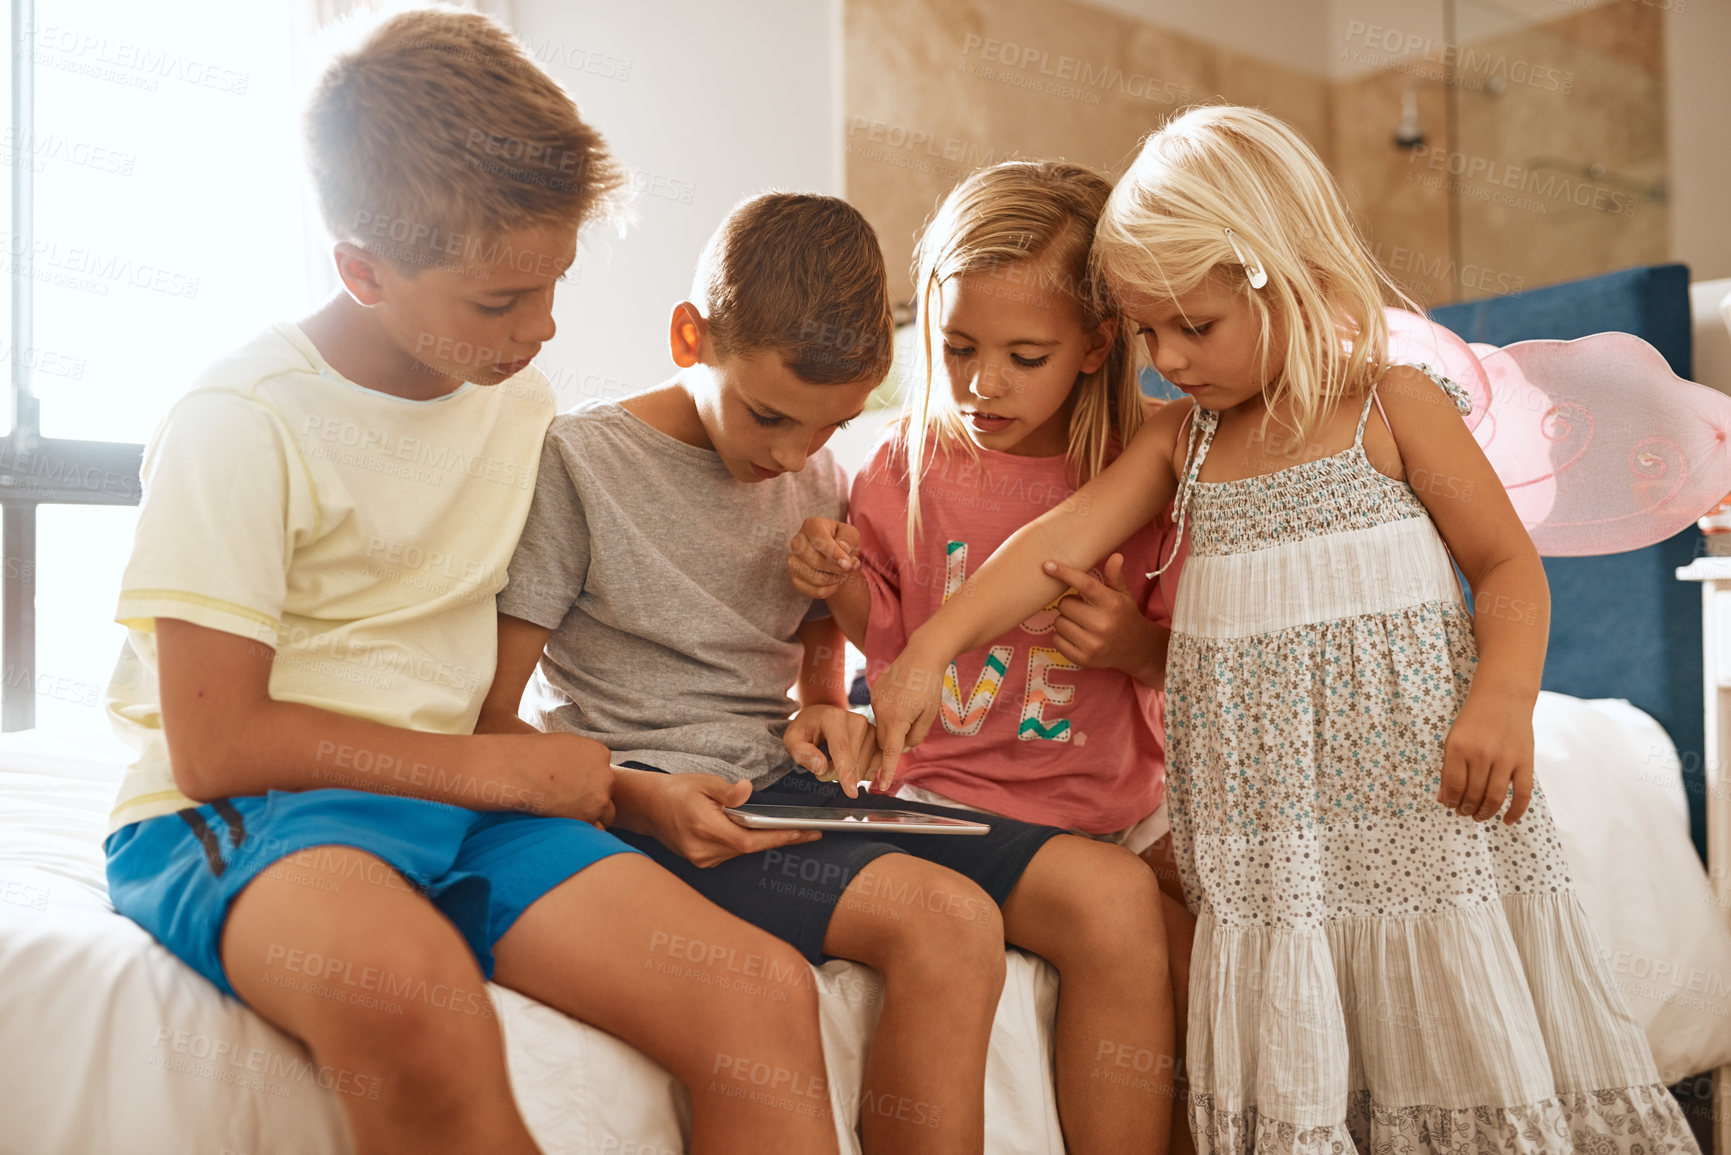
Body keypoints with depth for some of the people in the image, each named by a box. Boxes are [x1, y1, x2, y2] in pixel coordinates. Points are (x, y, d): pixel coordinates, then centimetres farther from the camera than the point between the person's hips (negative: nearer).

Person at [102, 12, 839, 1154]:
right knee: (405, 985, -41)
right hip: (239, 816, -4)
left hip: (462, 803, 5)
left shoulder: (523, 398, 11)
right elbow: (215, 745, -13)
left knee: (764, 998, -21)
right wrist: (503, 768, -9)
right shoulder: (241, 425, -9)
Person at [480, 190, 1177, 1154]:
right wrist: (641, 800, -24)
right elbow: (488, 727, -9)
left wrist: (828, 715, 1)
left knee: (1118, 892, -13)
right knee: (947, 920, -32)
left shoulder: (821, 478, 12)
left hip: (785, 788, 7)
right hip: (646, 810, -6)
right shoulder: (575, 463, -7)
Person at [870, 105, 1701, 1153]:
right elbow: (1058, 544, 2)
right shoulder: (1182, 440, 12)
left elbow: (1510, 566, 0)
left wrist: (1504, 697, -17)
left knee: (1460, 1035, 1)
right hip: (1267, 820, 3)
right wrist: (930, 650, -9)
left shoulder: (1392, 405, 1)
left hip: (1412, 786, -3)